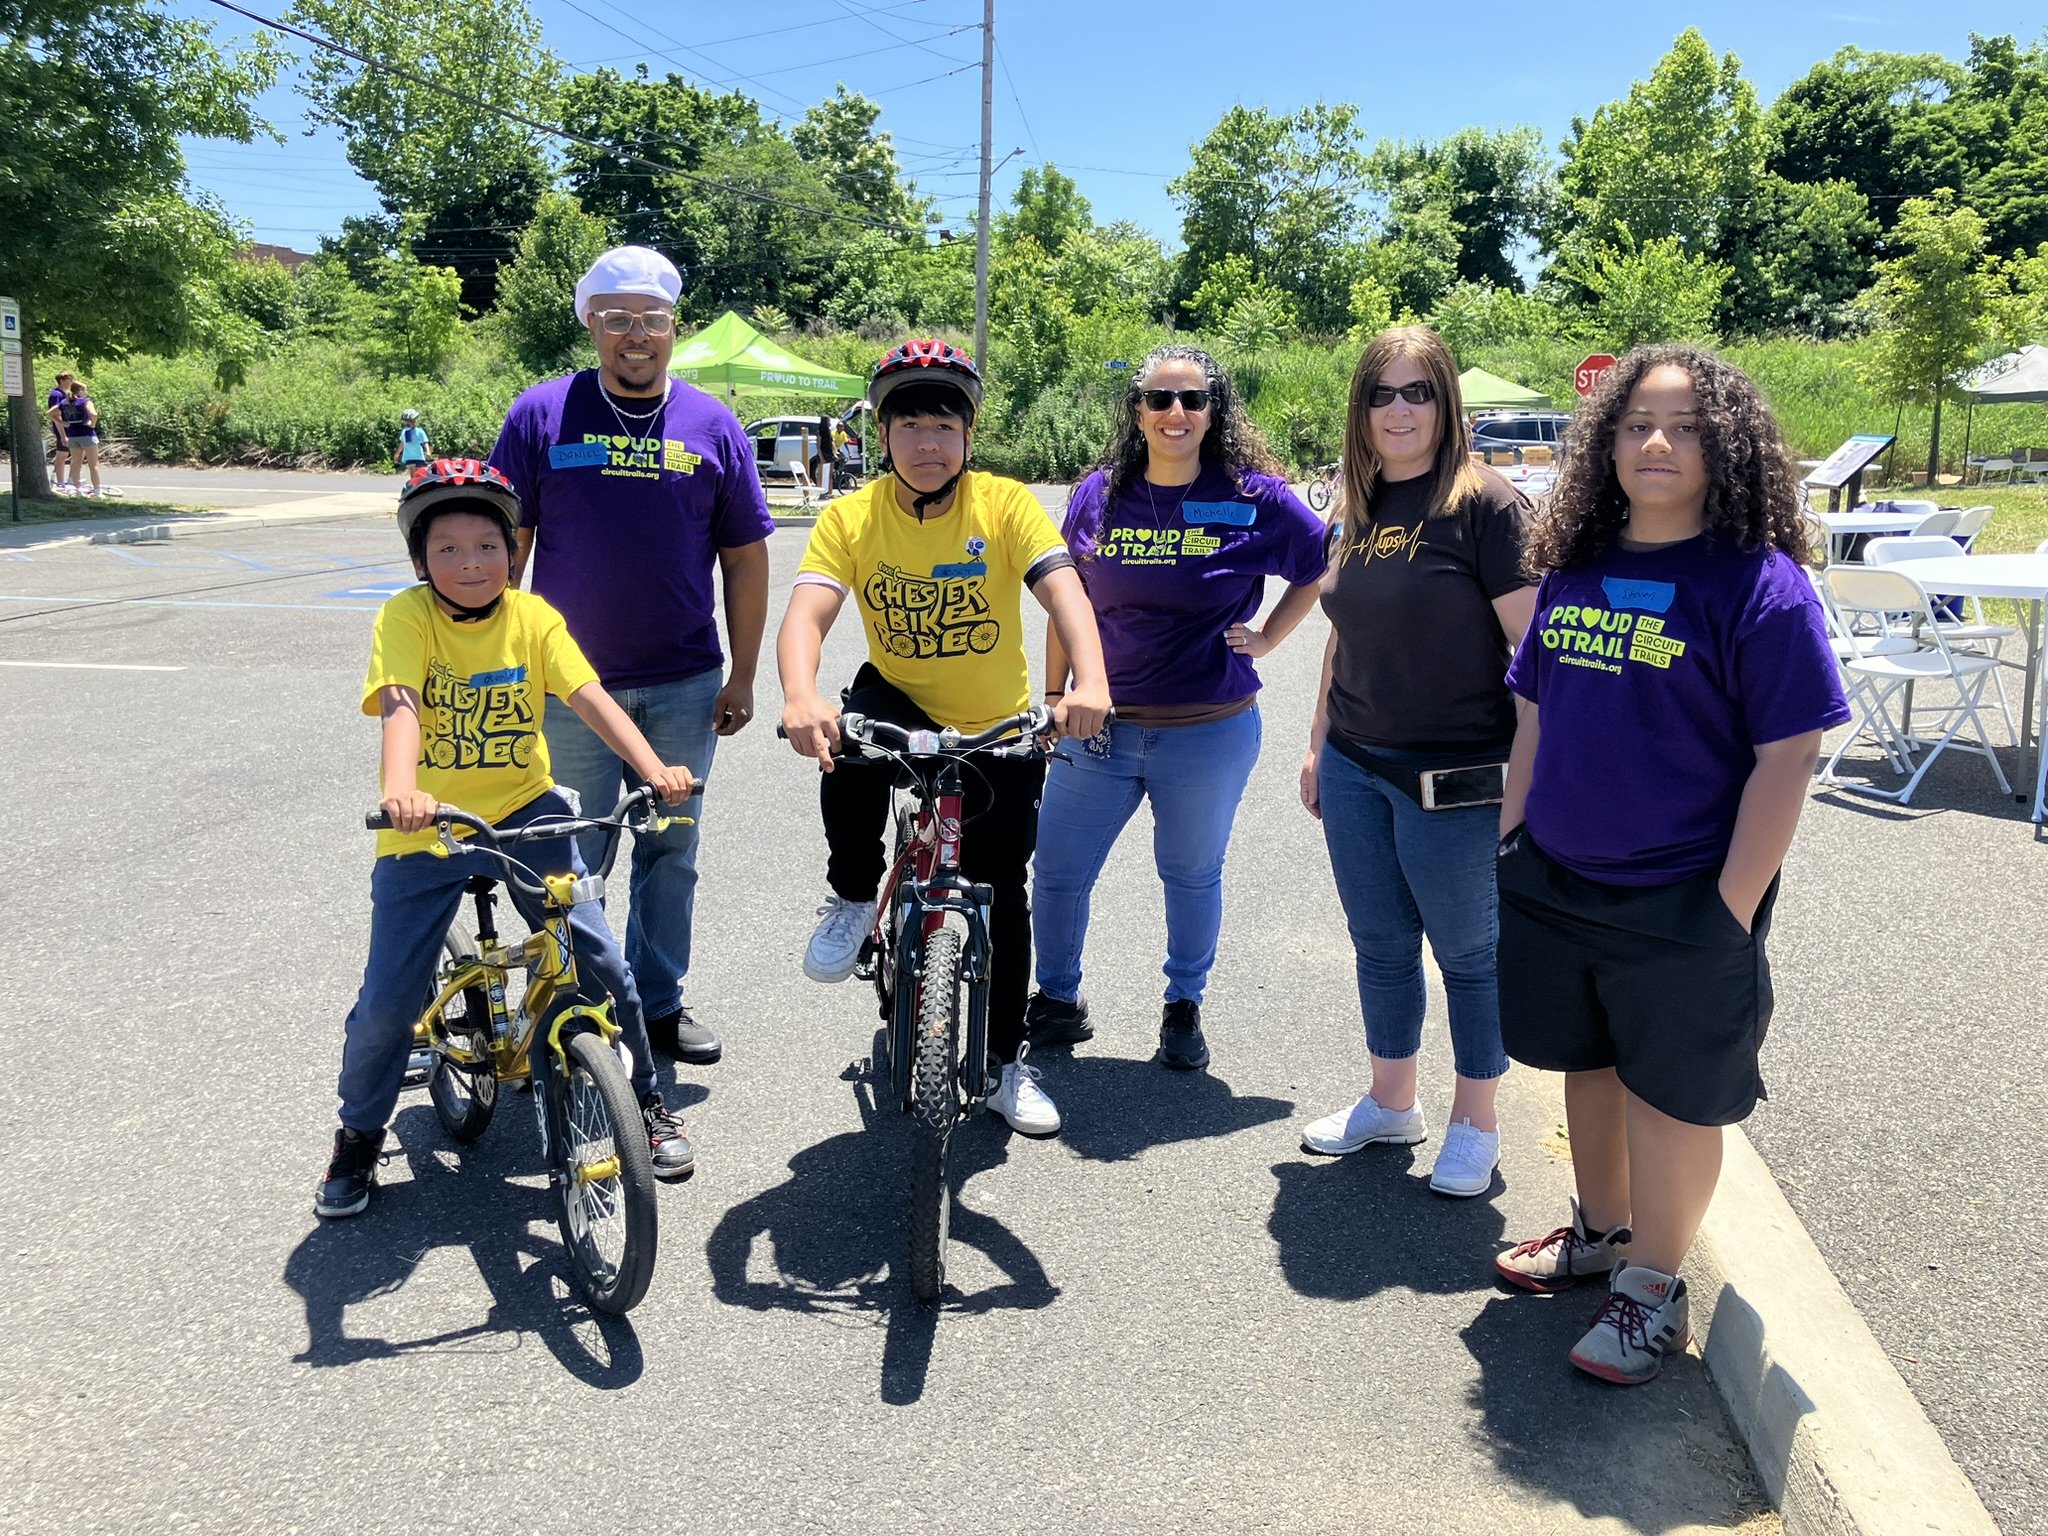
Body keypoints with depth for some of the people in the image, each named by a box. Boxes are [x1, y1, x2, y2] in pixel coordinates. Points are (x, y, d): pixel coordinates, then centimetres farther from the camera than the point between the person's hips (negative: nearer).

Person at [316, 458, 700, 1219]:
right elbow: (401, 705, -26)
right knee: (387, 1004, -2)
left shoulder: (532, 617, -4)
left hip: (524, 814, 2)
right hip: (426, 831, -1)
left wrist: (655, 769, -29)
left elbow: (591, 698, -14)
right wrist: (400, 791, -45)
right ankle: (358, 1137, 27)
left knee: (600, 960, -7)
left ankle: (645, 1103, 17)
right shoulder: (406, 617, -11)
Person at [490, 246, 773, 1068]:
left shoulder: (712, 425, 4)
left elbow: (745, 557, 6)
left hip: (683, 684, 2)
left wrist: (743, 675, 4)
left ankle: (659, 1003, 26)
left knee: (671, 848, 11)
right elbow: (504, 544, 2)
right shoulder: (542, 413, 0)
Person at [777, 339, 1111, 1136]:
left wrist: (1090, 683, -47)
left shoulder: (1006, 503, -14)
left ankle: (1008, 1062, 26)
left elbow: (1065, 594, -27)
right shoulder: (851, 517, -12)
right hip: (903, 707, 0)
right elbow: (806, 614, -25)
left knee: (1003, 896, 5)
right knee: (851, 739, -35)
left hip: (1000, 732, 0)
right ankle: (853, 898, -8)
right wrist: (800, 696, -47)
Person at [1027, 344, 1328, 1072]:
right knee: (1056, 869, 8)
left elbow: (1325, 569, 7)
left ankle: (1184, 1009, 35)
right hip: (1101, 729, 2)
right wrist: (1053, 697, 10)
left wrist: (1264, 638, 0)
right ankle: (1056, 1002, 30)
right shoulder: (1099, 495, 1)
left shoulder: (1255, 499, -6)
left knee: (1192, 875, 14)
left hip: (1210, 733, -2)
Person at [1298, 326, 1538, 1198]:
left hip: (1454, 777, -6)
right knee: (1380, 945, 16)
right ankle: (1390, 1103, 34)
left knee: (1469, 952, 9)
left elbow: (1533, 645, -14)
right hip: (1356, 767, 6)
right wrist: (1318, 746, 18)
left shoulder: (1485, 505, -11)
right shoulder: (1358, 513, 9)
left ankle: (1474, 1123, 26)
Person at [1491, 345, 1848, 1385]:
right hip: (1556, 883, 6)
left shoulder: (1760, 585, -14)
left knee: (1671, 1095, 8)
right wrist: (1512, 841, 10)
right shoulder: (1575, 568, 3)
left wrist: (1732, 909, -16)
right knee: (1588, 1065, 21)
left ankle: (1652, 1285, 27)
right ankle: (1602, 1230, 43)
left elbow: (1787, 759, -15)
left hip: (1680, 903, -5)